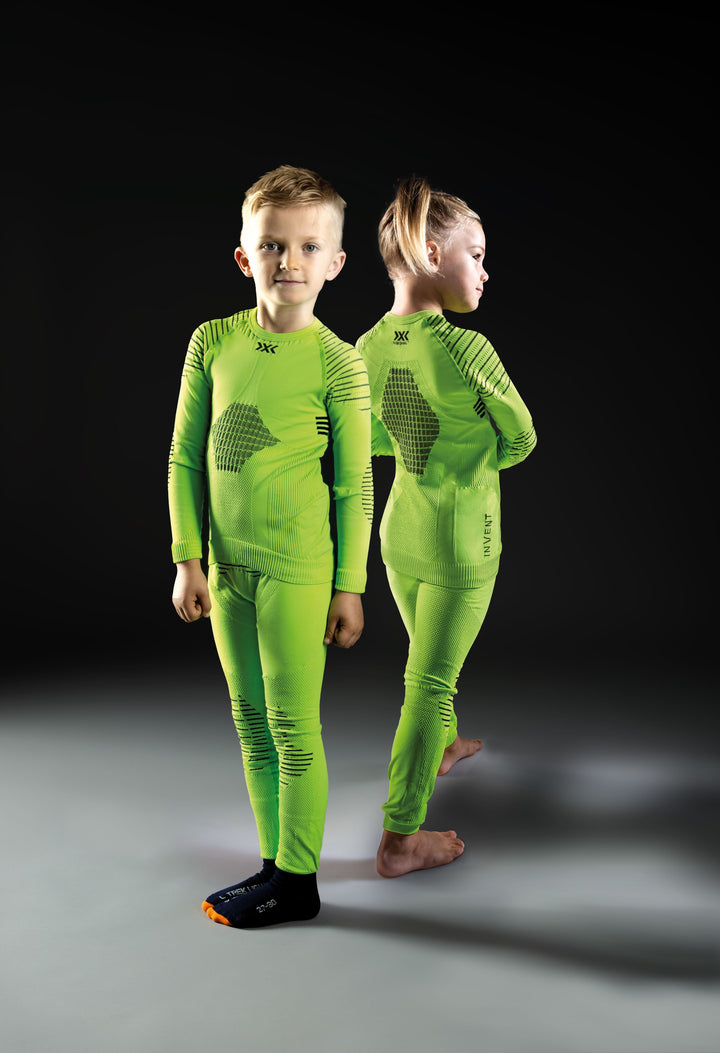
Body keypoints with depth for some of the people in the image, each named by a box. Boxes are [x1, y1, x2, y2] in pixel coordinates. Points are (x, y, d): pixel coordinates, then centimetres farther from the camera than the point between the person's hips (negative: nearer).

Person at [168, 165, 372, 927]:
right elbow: (185, 459, 6)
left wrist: (349, 587, -4)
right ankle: (275, 863, 28)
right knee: (251, 723, 13)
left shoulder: (337, 362, -8)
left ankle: (296, 879, 17)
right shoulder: (213, 342, 3)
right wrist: (188, 559, 4)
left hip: (299, 569, -5)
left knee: (293, 726, 3)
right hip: (228, 564, 5)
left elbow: (355, 487, -5)